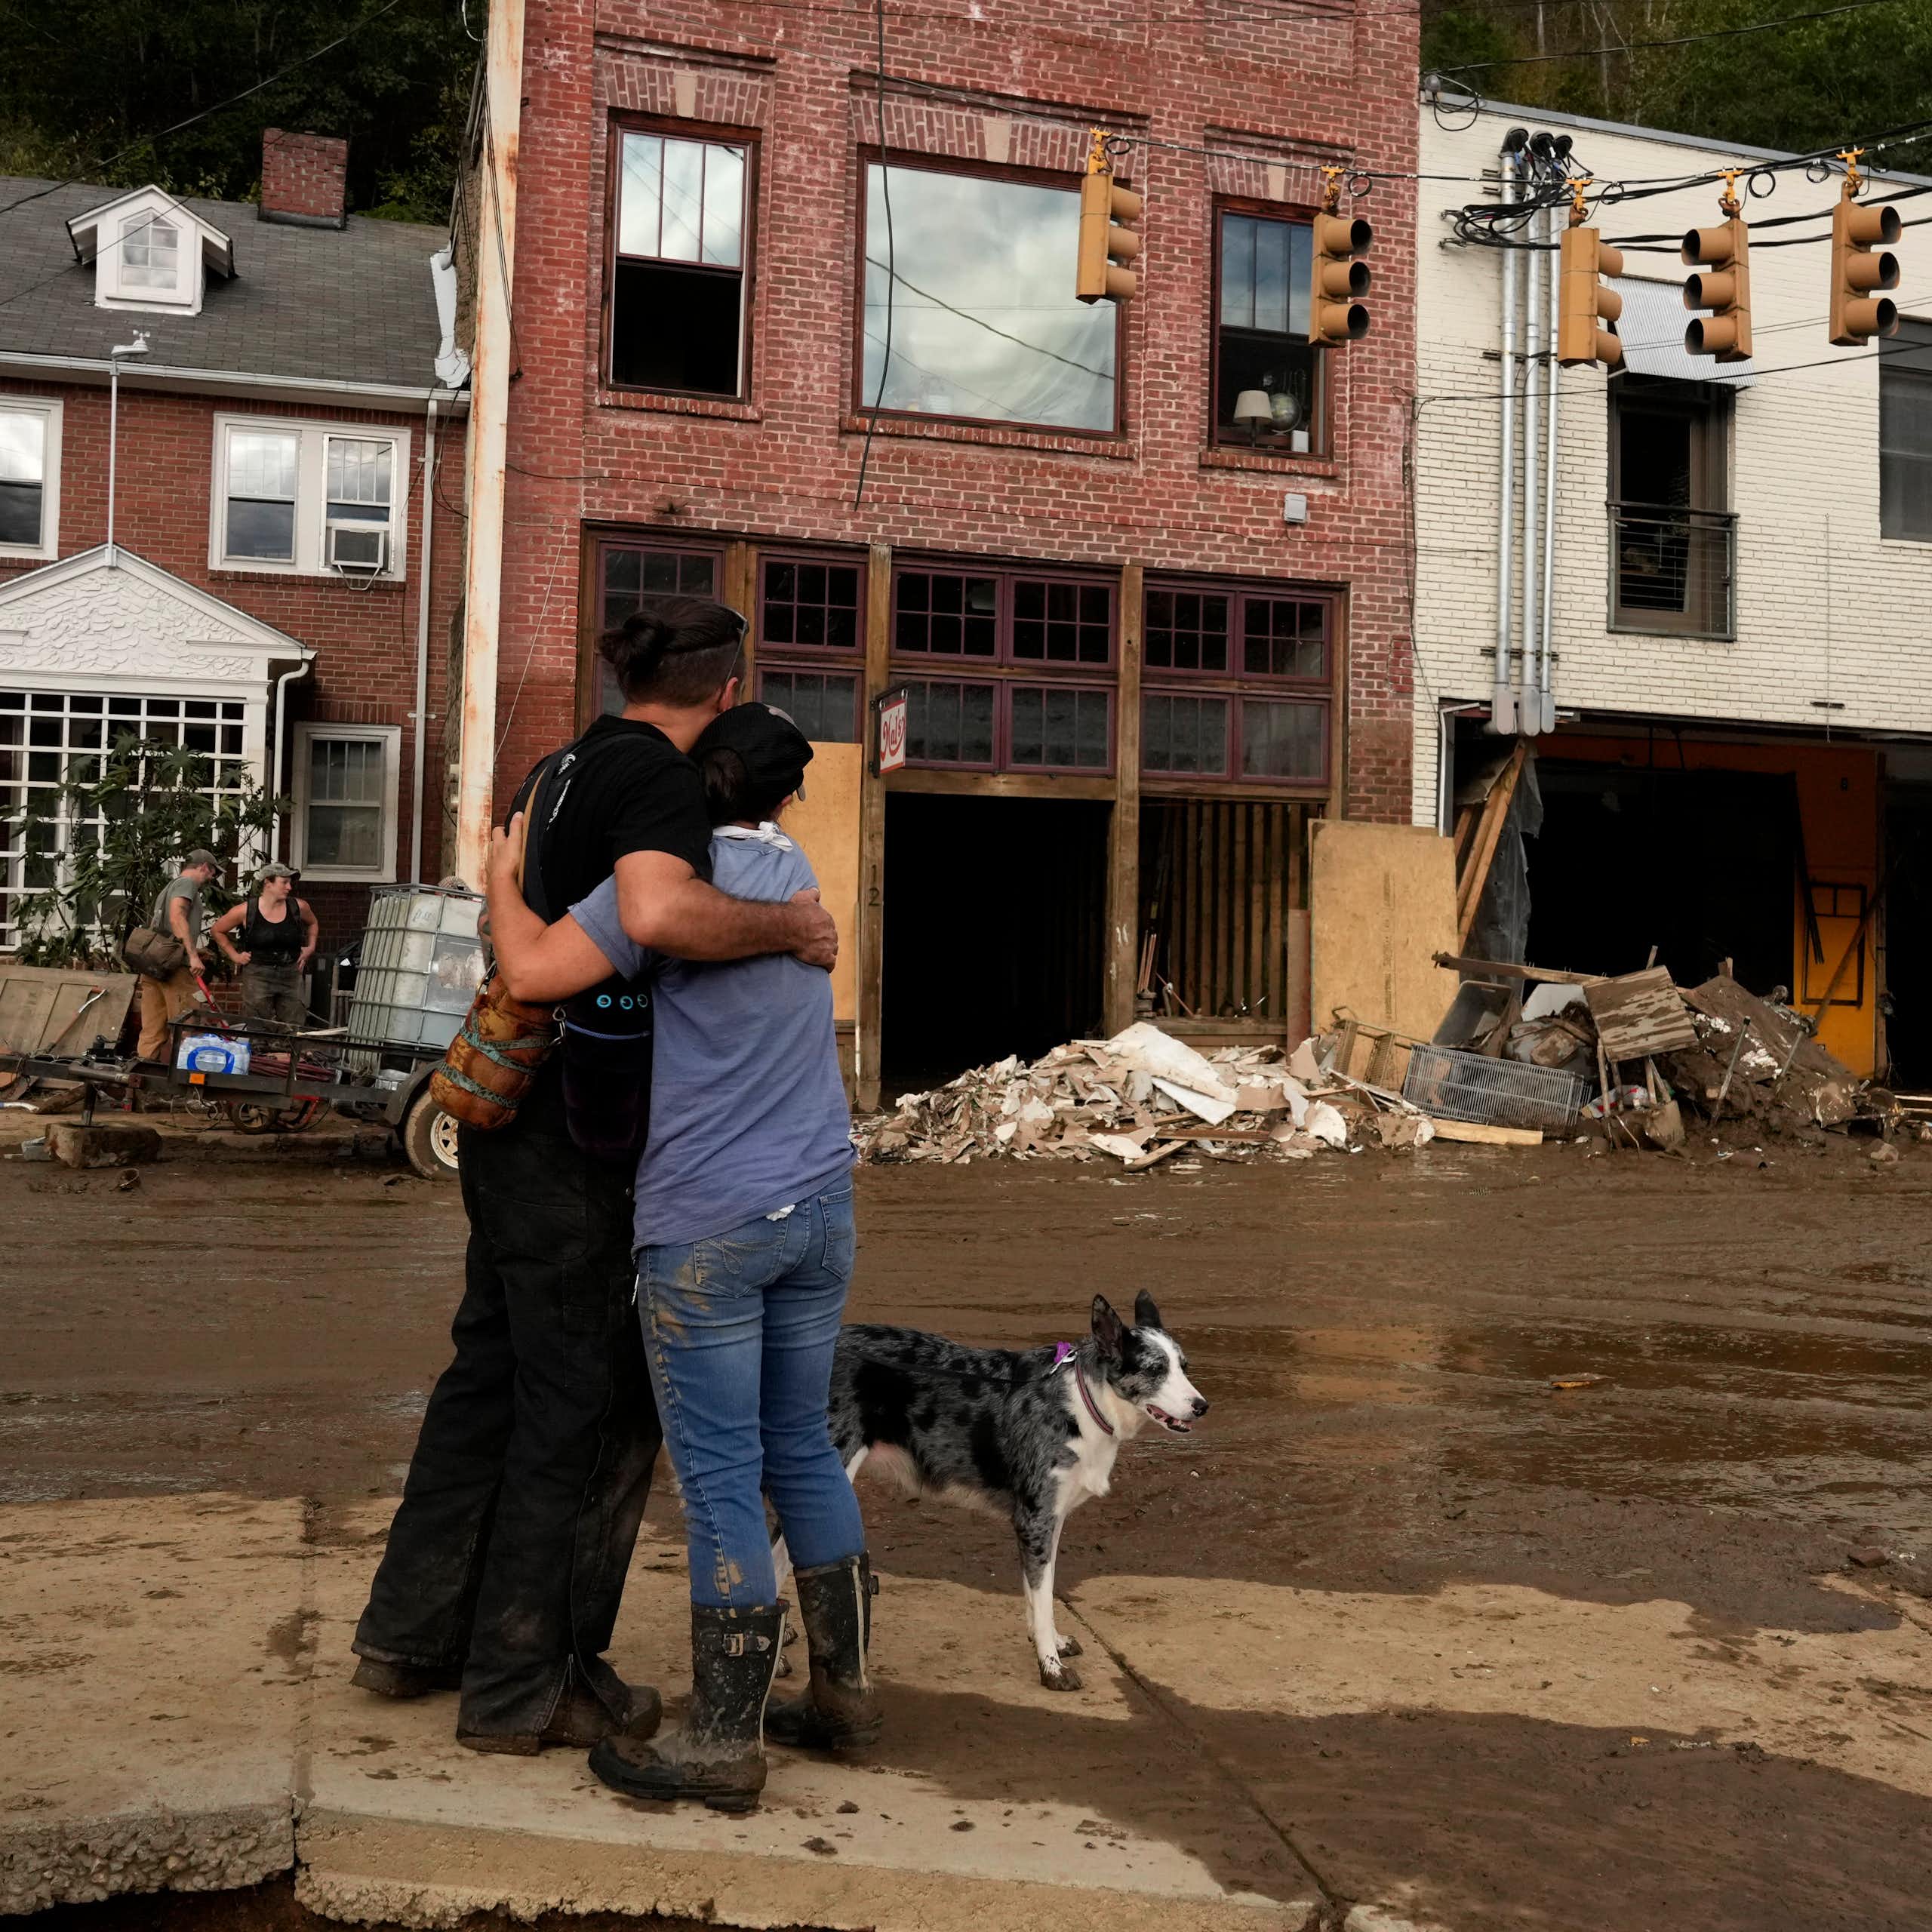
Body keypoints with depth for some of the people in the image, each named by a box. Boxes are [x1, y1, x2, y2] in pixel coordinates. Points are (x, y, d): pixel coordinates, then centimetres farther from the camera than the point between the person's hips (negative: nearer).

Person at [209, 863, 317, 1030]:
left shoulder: (298, 907, 0)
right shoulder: (246, 911, -7)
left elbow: (312, 924, 23)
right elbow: (216, 930, 7)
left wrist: (310, 948, 10)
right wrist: (234, 955, 3)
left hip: (291, 976, 3)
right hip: (257, 976, -2)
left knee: (295, 1031, 2)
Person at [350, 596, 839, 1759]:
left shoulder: (575, 765, 13)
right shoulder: (662, 775, -16)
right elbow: (663, 913, -37)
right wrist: (792, 927, -21)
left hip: (509, 1119, 9)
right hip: (575, 1139, -9)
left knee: (495, 1368, 19)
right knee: (591, 1402, 2)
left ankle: (412, 1634, 31)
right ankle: (522, 1688, 13)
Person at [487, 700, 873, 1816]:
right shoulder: (794, 871, 12)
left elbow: (535, 972, -18)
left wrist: (505, 877, 0)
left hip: (708, 1224, -7)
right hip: (820, 1206, 7)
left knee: (720, 1479, -1)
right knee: (803, 1450, 17)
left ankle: (725, 1743, 8)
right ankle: (846, 1691, 25)